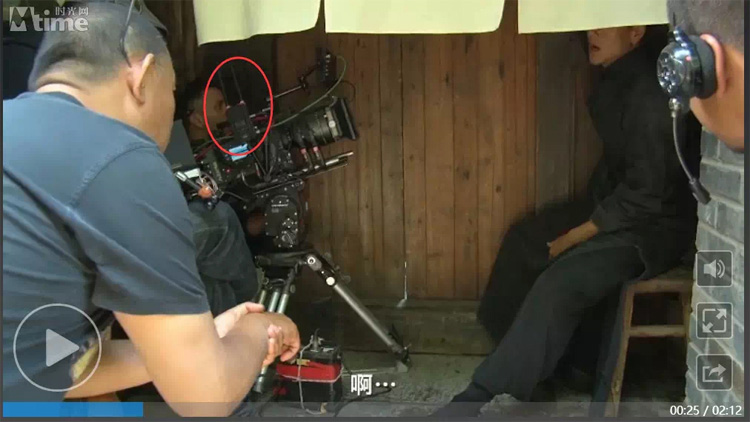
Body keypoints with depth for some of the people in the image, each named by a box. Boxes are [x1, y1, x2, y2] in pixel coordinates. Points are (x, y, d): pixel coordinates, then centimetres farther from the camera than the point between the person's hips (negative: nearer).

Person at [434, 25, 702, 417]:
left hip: (653, 224, -10)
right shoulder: (618, 76, 3)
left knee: (558, 285, -25)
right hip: (615, 200, 10)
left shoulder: (651, 97, -27)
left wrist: (572, 238, -18)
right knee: (525, 239, 8)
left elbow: (646, 195, -25)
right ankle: (521, 353, 23)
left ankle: (482, 397, -20)